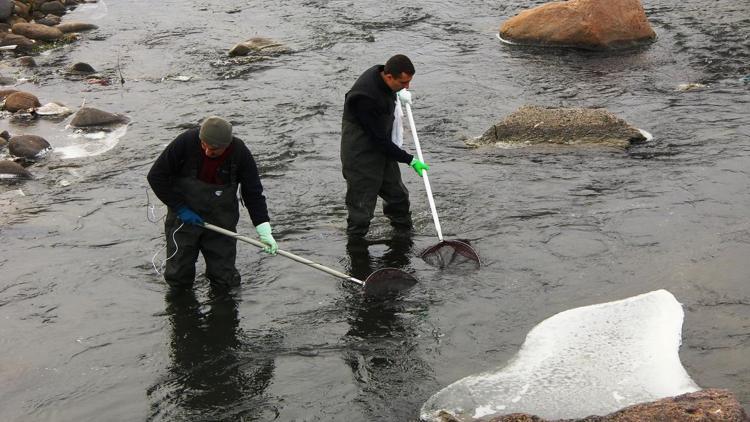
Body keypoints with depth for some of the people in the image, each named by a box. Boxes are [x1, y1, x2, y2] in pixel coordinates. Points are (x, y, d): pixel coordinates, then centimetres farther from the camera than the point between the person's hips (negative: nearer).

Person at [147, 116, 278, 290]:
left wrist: (264, 231, -17)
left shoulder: (240, 153, -16)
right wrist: (180, 208, -12)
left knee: (226, 280, 0)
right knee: (178, 279, 0)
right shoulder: (186, 142, -20)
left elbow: (254, 193, -8)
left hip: (221, 221, 1)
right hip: (184, 217, -1)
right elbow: (156, 176, -11)